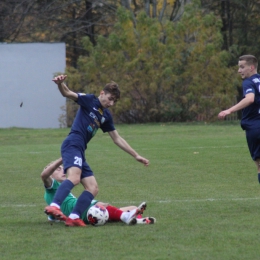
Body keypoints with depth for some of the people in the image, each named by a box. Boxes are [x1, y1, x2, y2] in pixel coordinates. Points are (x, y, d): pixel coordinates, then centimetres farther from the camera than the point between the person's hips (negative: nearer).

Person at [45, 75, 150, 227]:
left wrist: (136, 155, 29)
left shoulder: (106, 116, 23)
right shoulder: (90, 101, 3)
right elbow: (68, 93, -11)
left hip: (80, 151, 9)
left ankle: (74, 218, -9)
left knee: (93, 188, 2)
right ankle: (54, 206, -50)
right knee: (74, 177, -33)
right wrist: (60, 84, -34)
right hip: (73, 145, -9)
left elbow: (117, 139, 29)